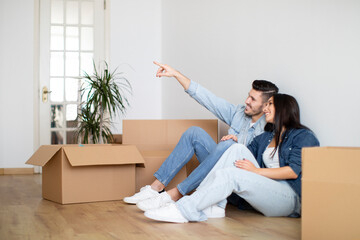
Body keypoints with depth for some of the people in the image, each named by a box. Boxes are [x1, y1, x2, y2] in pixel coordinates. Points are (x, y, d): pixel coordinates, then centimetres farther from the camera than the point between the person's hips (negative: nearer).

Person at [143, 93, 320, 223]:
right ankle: (214, 206, -22)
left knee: (229, 174, -27)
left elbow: (294, 171, -10)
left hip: (290, 198, -6)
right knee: (238, 148, -11)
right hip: (265, 190, 6)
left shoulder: (303, 136, 3)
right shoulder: (264, 137, 25)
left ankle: (184, 211, -25)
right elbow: (243, 155, 19)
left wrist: (256, 171, -12)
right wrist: (231, 141, 0)